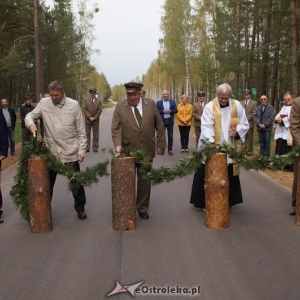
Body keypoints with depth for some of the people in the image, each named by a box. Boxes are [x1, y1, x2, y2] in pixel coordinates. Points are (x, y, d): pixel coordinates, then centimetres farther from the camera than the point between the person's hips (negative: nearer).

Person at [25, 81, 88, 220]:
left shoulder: (74, 104, -6)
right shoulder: (44, 103, -3)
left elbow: (81, 130, -3)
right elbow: (30, 115, 5)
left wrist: (81, 150, -7)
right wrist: (30, 123, -19)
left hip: (70, 152, -1)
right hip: (50, 151, 2)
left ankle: (80, 208, 27)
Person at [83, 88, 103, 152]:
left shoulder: (99, 101, 4)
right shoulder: (85, 100, 3)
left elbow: (100, 110, 0)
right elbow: (85, 109, -3)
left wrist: (94, 118, -9)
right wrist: (89, 117, -12)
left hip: (96, 120, 0)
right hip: (88, 120, 0)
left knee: (96, 134, 3)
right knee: (87, 134, 0)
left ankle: (95, 148, 8)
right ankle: (87, 148, 3)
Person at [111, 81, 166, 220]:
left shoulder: (150, 104, 1)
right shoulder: (120, 107, -2)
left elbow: (159, 125, 5)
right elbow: (116, 129, -5)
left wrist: (161, 144, 3)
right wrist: (118, 145, -20)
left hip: (147, 150, 1)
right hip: (127, 151, -1)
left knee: (145, 181, 9)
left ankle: (142, 208, 24)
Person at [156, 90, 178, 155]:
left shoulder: (172, 102, 8)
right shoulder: (159, 102, 5)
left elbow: (176, 110, 4)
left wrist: (170, 111, -14)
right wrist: (163, 111, -16)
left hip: (170, 120, 1)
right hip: (162, 121, -1)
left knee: (170, 136, 2)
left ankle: (170, 149, 6)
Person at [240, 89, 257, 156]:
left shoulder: (254, 102, 2)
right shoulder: (241, 102, 14)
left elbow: (253, 113, -5)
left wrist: (246, 118, -13)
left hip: (249, 123, -3)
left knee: (249, 137, 1)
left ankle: (249, 151, 7)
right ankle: (244, 150, 12)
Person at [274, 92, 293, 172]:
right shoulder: (283, 107, 22)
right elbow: (278, 115, 16)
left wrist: (283, 120, -14)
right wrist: (277, 119, -7)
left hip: (289, 132, -7)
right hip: (281, 131, 8)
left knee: (288, 150, -8)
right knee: (280, 147, 7)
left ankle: (290, 166, -3)